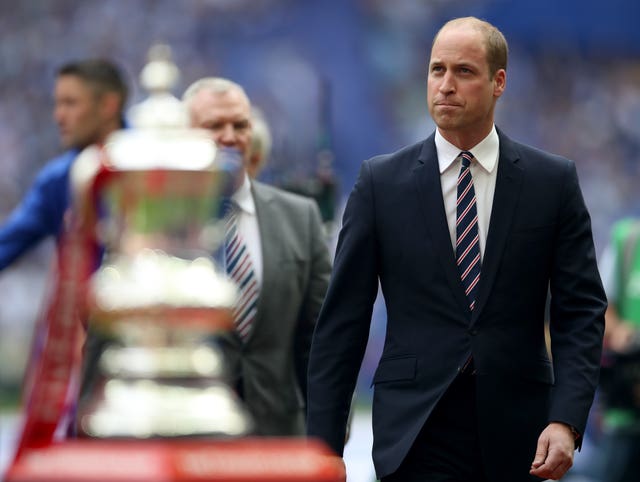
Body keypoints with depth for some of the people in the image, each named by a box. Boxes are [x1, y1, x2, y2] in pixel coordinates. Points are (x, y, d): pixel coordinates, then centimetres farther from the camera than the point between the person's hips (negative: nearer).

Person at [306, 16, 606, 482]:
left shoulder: (553, 180, 4)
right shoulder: (382, 181, 3)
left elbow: (581, 310, 2)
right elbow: (343, 318, 3)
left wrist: (566, 422, -12)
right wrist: (324, 445, -2)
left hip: (515, 436, 1)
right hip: (418, 435, -1)